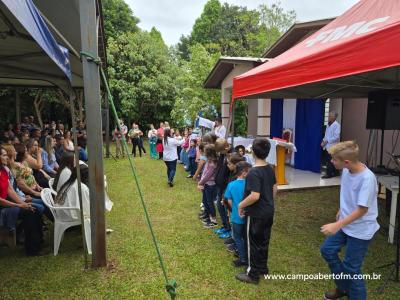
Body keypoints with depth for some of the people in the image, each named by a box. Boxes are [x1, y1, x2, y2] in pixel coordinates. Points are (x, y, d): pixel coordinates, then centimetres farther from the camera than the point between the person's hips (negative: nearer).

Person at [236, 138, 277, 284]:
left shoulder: (254, 172, -25)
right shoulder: (270, 169, 1)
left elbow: (255, 196, -30)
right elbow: (275, 189, 11)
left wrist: (241, 204, -16)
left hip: (256, 214, -8)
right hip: (268, 212, 8)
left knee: (253, 243, 7)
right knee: (264, 241, 22)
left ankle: (253, 274, 21)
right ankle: (263, 268, 38)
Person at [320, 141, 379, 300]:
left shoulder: (367, 178, -31)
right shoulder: (346, 171, -8)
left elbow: (362, 210, -26)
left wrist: (337, 225, -29)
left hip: (360, 230, -8)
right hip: (345, 224, 8)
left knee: (351, 267, 5)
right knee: (327, 250, 15)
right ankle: (343, 287, 36)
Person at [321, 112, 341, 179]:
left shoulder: (337, 125, -12)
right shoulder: (328, 124, 12)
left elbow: (336, 137, -18)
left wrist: (327, 141, -17)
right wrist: (323, 141, 5)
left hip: (332, 146, -8)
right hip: (327, 145, 8)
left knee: (330, 161, -3)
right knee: (329, 160, 13)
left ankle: (329, 174, 6)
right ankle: (335, 172, 25)